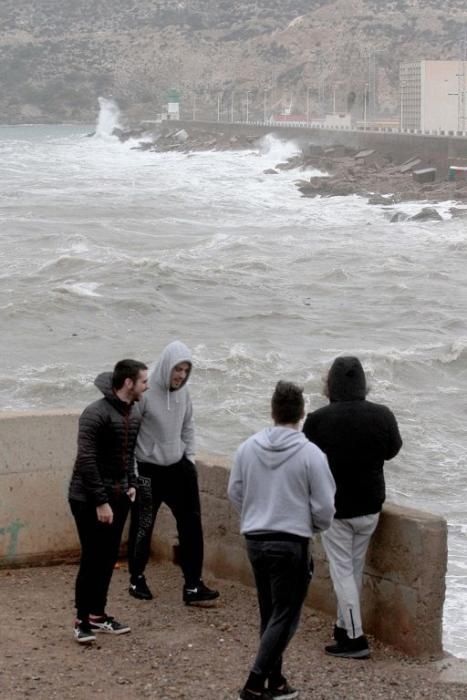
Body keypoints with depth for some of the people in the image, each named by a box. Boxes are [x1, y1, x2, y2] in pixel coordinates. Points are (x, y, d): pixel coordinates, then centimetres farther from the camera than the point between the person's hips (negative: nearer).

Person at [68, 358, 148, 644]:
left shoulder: (133, 414, 7)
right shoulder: (96, 414, -19)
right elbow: (87, 461, -22)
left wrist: (131, 483, 10)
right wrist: (100, 502, -22)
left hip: (118, 497, 8)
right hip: (89, 500, -8)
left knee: (109, 558, 12)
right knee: (92, 559, -4)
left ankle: (98, 615, 23)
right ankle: (83, 621, 5)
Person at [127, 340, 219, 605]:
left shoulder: (183, 392, 1)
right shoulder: (146, 392, -18)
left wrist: (190, 455, 8)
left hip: (178, 467, 5)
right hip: (148, 470, -5)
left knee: (191, 523, -1)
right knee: (143, 526, 6)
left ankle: (193, 585, 2)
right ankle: (137, 580, 25)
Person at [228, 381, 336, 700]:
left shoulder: (248, 448, -1)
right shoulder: (310, 454, -14)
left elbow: (235, 492, 9)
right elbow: (324, 506, -10)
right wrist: (316, 526, 11)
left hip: (255, 540, 5)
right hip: (291, 544, -5)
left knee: (269, 614, 17)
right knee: (285, 617, 2)